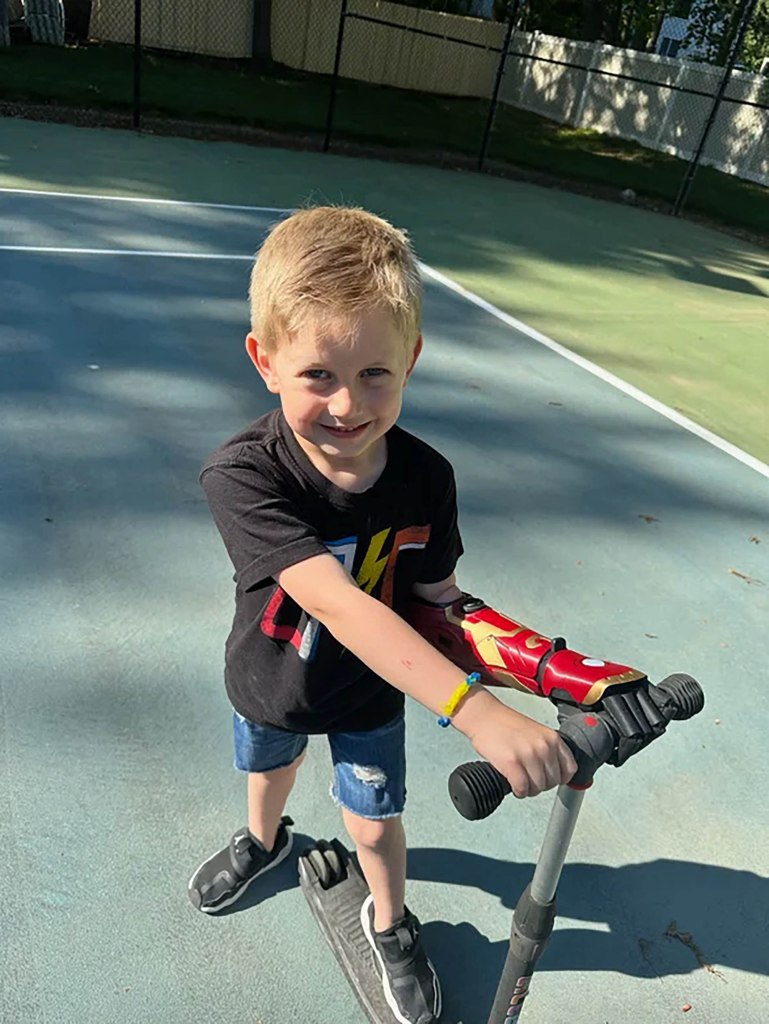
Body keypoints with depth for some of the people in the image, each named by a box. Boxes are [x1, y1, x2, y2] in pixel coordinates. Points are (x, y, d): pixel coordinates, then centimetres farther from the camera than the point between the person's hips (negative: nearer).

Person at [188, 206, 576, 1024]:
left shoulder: (425, 479, -26)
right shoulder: (242, 476, -37)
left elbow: (437, 594, -13)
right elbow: (339, 605, -47)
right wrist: (475, 711, -53)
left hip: (371, 691, 0)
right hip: (271, 681, 0)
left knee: (374, 826, 16)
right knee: (268, 771, 31)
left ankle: (389, 923, 52)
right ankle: (264, 841, 68)